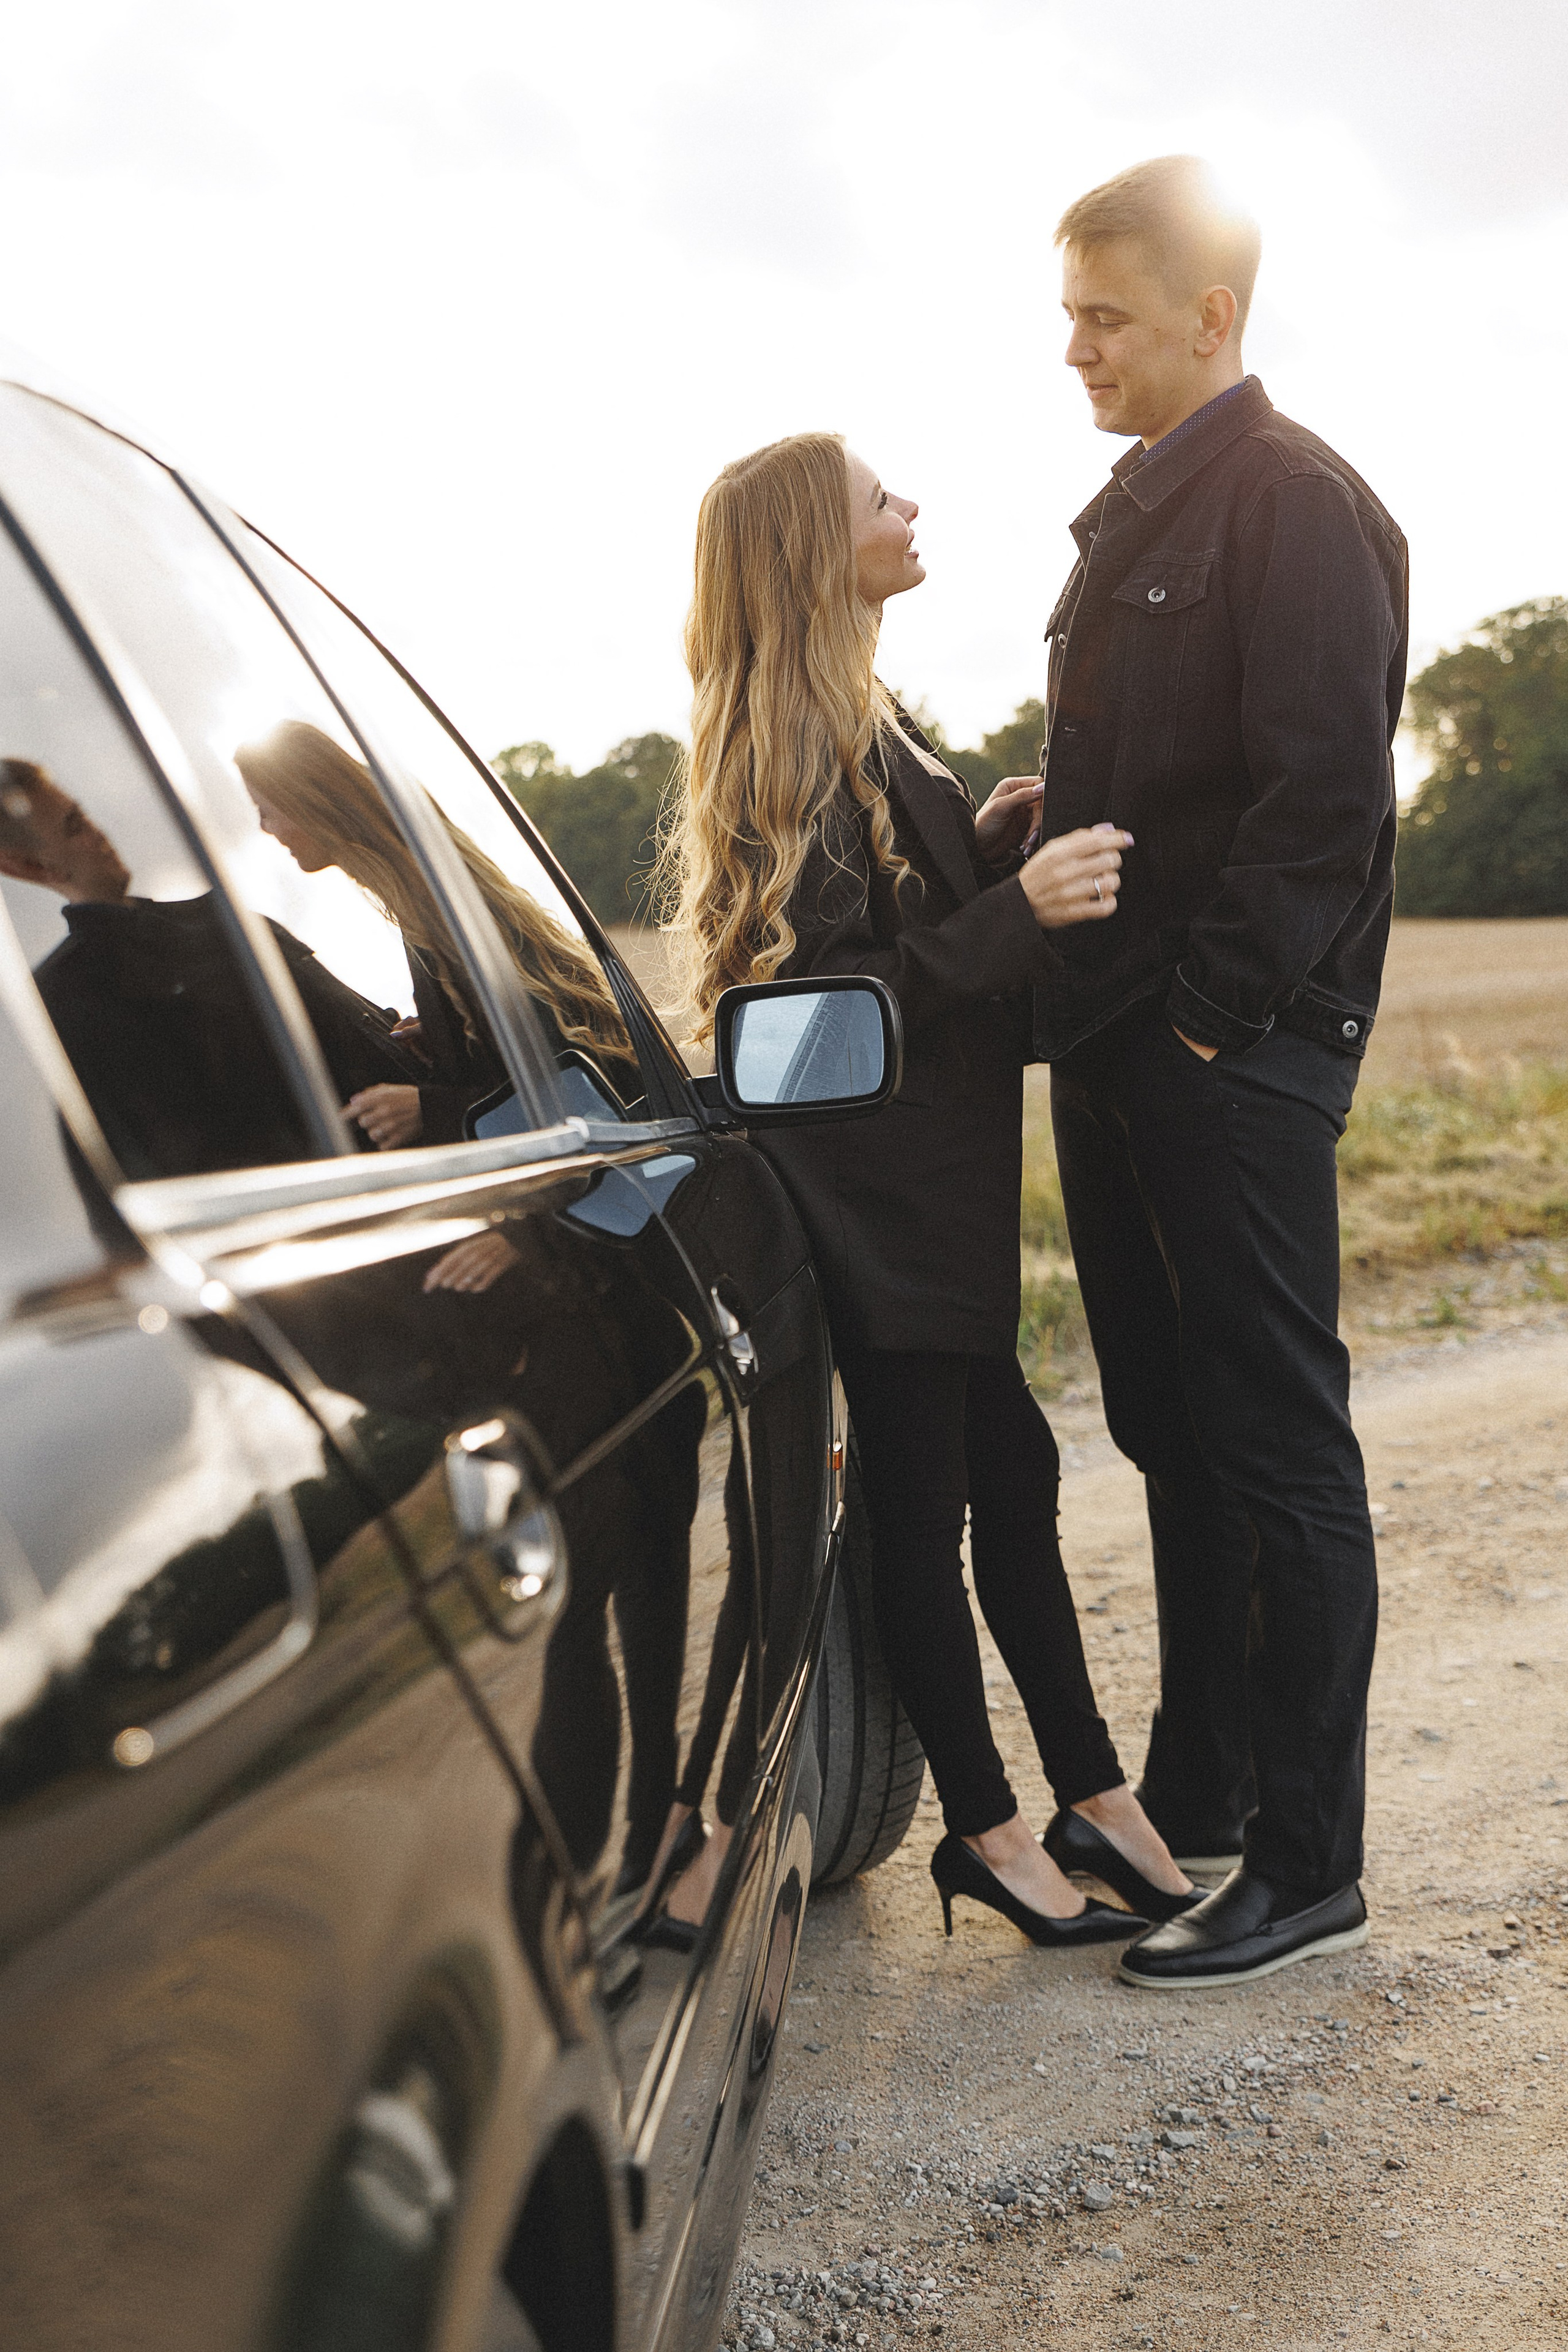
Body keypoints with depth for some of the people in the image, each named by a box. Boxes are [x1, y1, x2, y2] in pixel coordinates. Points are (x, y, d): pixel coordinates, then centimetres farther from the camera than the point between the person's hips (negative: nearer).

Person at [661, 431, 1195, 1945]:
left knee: (1003, 1479, 13)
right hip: (874, 1181, -10)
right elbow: (840, 988, -21)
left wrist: (987, 843, 5)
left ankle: (1088, 1796, 23)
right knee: (927, 1498, 0)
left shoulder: (859, 727, 16)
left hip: (935, 1173, 10)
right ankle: (990, 1831, 13)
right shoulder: (806, 748, -15)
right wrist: (1020, 906, -28)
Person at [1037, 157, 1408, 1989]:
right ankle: (1193, 1793, 28)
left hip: (1233, 1060, -9)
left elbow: (1326, 796, -18)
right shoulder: (1134, 513, 19)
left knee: (1279, 1450, -2)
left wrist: (1205, 1008, -17)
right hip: (1117, 1051, 9)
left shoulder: (1296, 501, -9)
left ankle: (1308, 1867, 9)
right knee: (1172, 1435, 15)